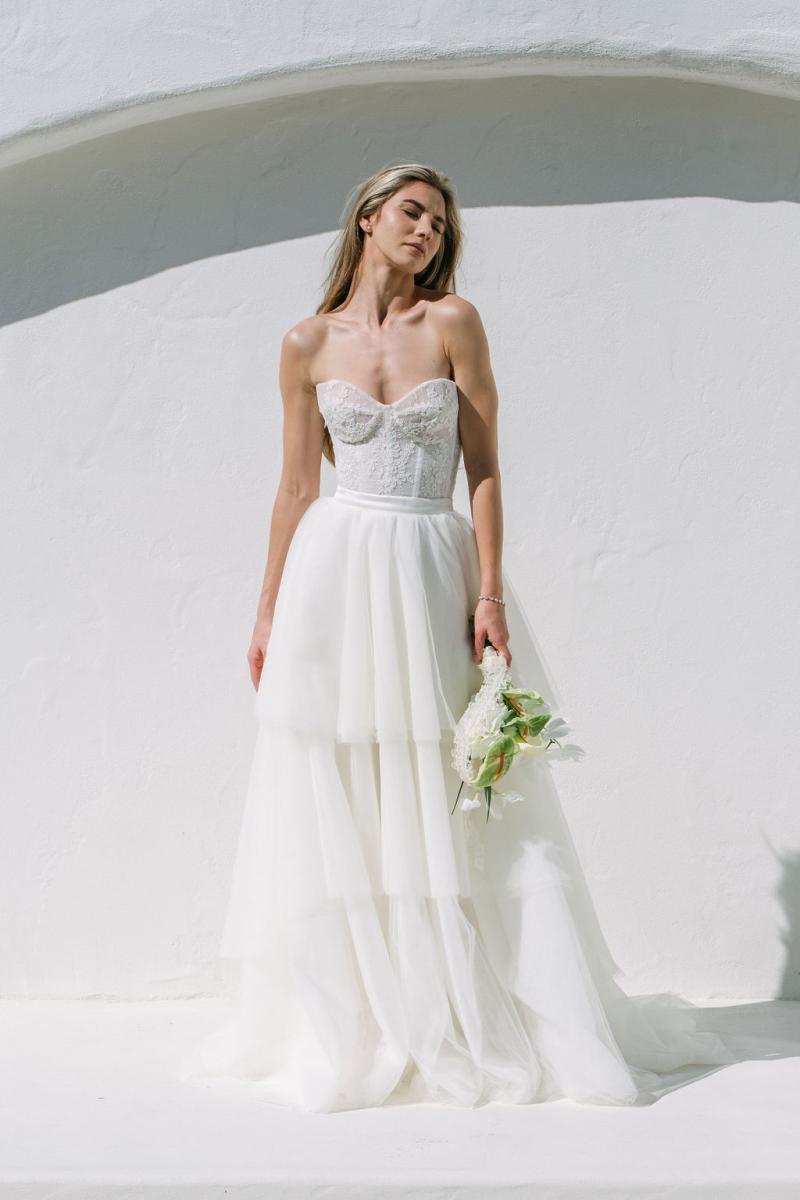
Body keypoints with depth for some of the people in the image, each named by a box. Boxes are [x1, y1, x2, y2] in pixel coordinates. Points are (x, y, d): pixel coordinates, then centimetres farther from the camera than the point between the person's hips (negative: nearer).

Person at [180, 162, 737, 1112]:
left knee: (447, 813, 3)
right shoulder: (308, 345, 7)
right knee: (334, 812, 2)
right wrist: (268, 613, 8)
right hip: (336, 572, 2)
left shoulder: (453, 323, 1)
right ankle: (345, 1033, 14)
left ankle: (481, 1026, 15)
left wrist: (491, 592, -9)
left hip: (434, 574, -1)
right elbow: (296, 485, 10)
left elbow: (484, 465, -2)